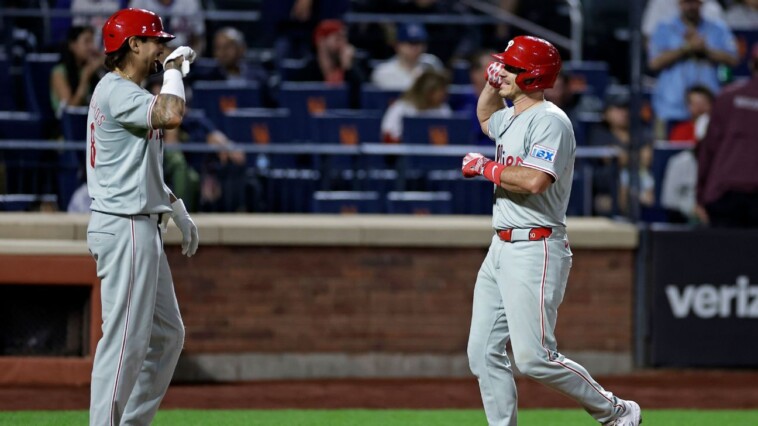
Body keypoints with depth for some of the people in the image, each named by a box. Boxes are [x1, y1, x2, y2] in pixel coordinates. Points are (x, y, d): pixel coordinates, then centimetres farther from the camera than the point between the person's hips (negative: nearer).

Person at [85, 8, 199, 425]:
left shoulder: (127, 93, 19)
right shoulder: (116, 92, -14)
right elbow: (170, 115, -32)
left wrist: (177, 209, 21)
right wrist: (175, 68, -16)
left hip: (143, 227, 11)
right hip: (125, 229, -11)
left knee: (167, 334, 15)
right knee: (125, 339, -11)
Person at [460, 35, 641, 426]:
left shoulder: (549, 121, -13)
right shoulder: (511, 118, 16)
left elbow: (535, 181, -28)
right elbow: (485, 117, 41)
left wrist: (485, 166, -14)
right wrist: (492, 82, 21)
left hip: (536, 251, -10)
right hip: (501, 249, 10)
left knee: (534, 358, -13)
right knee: (483, 355, 4)